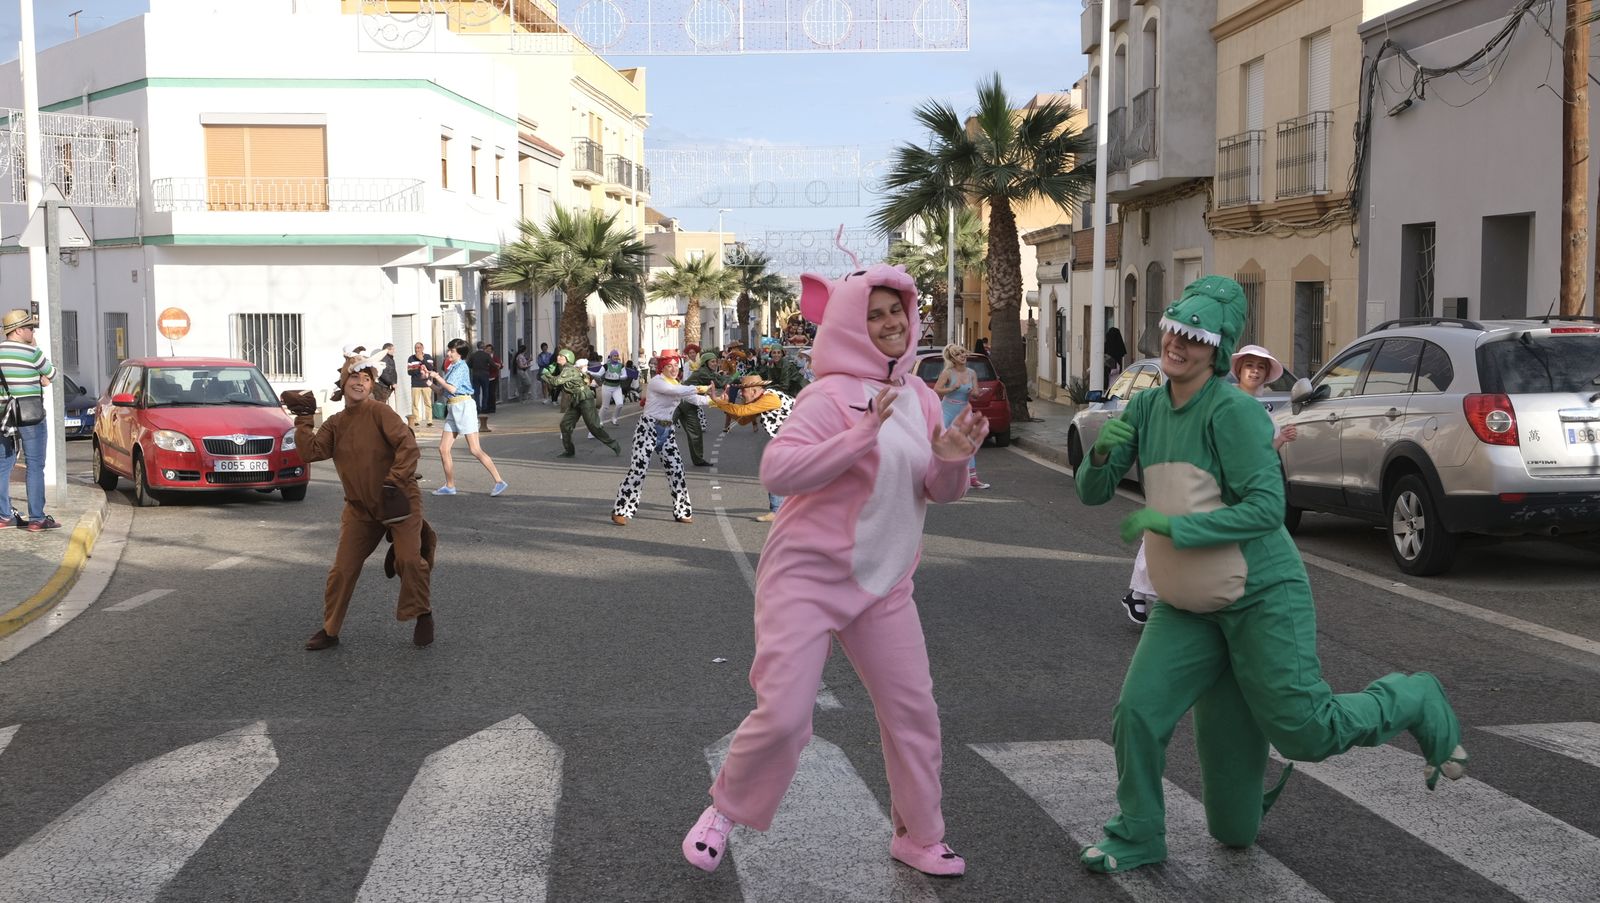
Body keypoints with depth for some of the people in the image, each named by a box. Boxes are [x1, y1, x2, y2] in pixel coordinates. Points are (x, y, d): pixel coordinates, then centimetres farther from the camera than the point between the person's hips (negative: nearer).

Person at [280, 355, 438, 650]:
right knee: (342, 569, 5)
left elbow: (408, 445, -21)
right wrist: (303, 420, -4)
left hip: (399, 500, -5)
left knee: (409, 559, -17)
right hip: (360, 507, 5)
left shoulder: (379, 411, -11)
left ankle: (423, 615, 7)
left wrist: (394, 480, -27)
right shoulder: (335, 423, 8)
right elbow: (311, 452, -4)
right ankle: (329, 630, 20)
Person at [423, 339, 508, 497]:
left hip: (463, 406, -9)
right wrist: (429, 380, 4)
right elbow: (440, 390, 18)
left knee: (475, 449, -12)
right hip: (452, 408, 9)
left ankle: (499, 481, -11)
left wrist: (437, 377, -8)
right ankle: (450, 486, 15)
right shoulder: (450, 368, 17)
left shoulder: (461, 367, -9)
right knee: (443, 449, 7)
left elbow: (452, 389, -17)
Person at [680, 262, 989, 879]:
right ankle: (725, 811, 17)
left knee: (913, 711, 8)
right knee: (784, 714, -9)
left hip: (883, 583, 6)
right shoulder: (832, 394, -15)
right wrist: (862, 436, -32)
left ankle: (918, 837, 26)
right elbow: (775, 471, -27)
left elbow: (938, 492, 12)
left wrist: (952, 460, -11)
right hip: (806, 574, -6)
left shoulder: (920, 397, 6)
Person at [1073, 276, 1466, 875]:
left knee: (1309, 733, 0)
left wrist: (1173, 527, -29)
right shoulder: (1148, 407, 2)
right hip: (1187, 607, 6)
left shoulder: (1232, 410, -19)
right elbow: (1091, 493, 4)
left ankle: (1415, 703, 29)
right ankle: (1136, 838, 20)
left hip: (1261, 597, -6)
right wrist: (1102, 453, -18)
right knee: (1137, 714, -4)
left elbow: (1266, 507, -23)